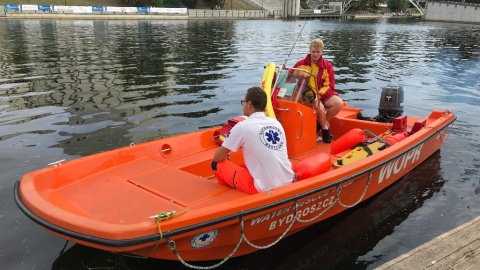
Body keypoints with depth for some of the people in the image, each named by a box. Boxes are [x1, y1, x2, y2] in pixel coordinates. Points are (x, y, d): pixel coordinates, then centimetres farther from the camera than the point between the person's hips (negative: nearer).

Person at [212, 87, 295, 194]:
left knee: (217, 164, 7)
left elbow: (217, 158, -1)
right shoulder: (276, 123, 7)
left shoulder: (242, 126, -10)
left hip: (264, 189, -7)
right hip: (288, 183, 7)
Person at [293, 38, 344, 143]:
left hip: (323, 94, 3)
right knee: (320, 107, -33)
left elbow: (329, 86, -1)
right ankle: (325, 129, -4)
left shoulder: (327, 66, 2)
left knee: (339, 103, -23)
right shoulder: (301, 64, 0)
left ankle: (320, 124, -4)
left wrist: (319, 95, -19)